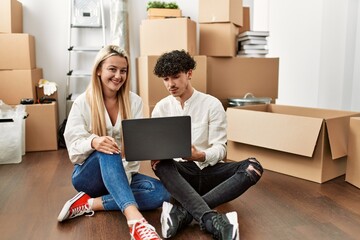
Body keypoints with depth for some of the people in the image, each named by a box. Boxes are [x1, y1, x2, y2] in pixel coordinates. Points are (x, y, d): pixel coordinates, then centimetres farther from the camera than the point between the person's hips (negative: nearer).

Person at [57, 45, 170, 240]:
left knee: (161, 192, -25)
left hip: (124, 173, 3)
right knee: (106, 152, -38)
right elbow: (73, 144, -15)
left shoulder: (134, 101, -1)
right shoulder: (82, 102, -7)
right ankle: (135, 220, -51)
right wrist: (93, 142, -38)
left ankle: (90, 203, -22)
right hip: (88, 175, -3)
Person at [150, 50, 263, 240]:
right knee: (161, 165, -33)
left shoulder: (212, 104, -4)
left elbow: (220, 149, -8)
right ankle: (214, 221, -47)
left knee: (253, 167, -27)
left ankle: (181, 212, -39)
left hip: (209, 170, 0)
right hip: (180, 172, 1)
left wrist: (200, 156, -31)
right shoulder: (161, 108, 3)